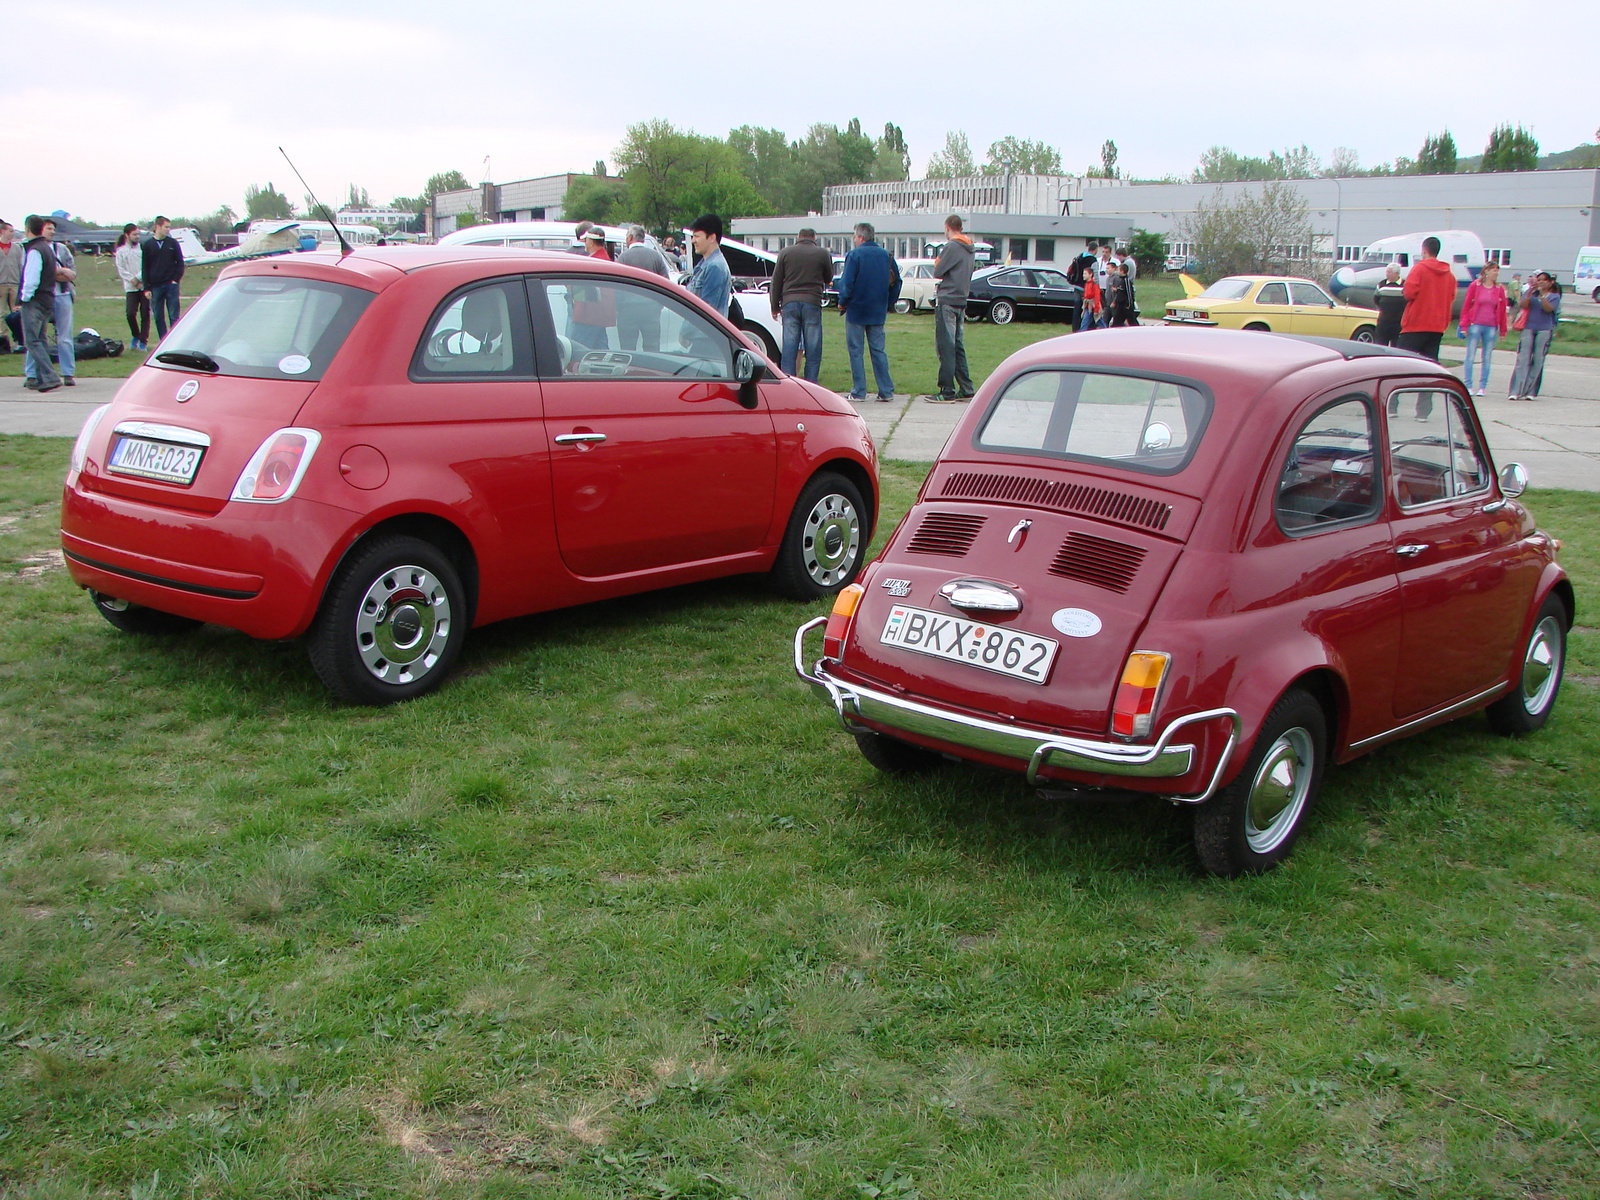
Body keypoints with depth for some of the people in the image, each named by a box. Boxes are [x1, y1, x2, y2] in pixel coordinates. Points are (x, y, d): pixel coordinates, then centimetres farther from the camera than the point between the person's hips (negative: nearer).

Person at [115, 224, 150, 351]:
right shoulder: (120, 251, 7)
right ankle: (136, 336, 14)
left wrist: (137, 278, -11)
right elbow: (121, 270, 2)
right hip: (130, 288, 0)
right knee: (130, 313, -9)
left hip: (145, 285, 0)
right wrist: (132, 280, -10)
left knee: (145, 314, -1)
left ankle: (143, 341, 7)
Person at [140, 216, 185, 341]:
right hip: (155, 287, 1)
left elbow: (180, 263, 7)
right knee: (158, 317, 3)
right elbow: (144, 268, 6)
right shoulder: (148, 245, 5)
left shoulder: (173, 243, 5)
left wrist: (176, 279, -6)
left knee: (174, 316, -2)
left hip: (171, 285, -1)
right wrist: (146, 288, 0)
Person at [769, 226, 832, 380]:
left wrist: (775, 307, 13)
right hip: (812, 302, -2)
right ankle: (810, 383, 3)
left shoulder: (785, 252, 6)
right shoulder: (822, 254, 1)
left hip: (789, 302, 2)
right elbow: (829, 278, 13)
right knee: (813, 346, 4)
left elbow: (776, 282, 7)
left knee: (789, 345, 4)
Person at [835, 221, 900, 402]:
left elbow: (847, 282, -14)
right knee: (878, 350, 10)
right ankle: (886, 391, 5)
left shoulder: (855, 255, -10)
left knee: (855, 350, 2)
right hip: (878, 312, 5)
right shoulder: (886, 255, 7)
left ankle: (858, 391, 1)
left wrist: (842, 302, 0)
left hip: (856, 310, -5)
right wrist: (888, 304, 18)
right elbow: (896, 282, 11)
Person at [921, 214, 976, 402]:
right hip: (961, 301, 8)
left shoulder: (951, 247, -12)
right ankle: (966, 389, 14)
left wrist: (937, 262, 8)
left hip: (947, 301, -8)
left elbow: (938, 272, -11)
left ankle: (947, 392, -7)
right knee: (958, 346, 14)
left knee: (945, 347, -7)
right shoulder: (969, 249, 14)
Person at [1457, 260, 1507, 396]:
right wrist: (1464, 326, -4)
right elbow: (1466, 306, 1)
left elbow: (1502, 310, 10)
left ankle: (1482, 387, 8)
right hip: (1475, 325, -2)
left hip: (1491, 328, 3)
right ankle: (1468, 385, 0)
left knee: (1487, 358, 4)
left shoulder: (1499, 289, 7)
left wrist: (1502, 330, 8)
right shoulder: (1475, 285, 0)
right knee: (1470, 356, -3)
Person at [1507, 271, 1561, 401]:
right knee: (1523, 359, -8)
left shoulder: (1554, 296, 8)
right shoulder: (1530, 292, 13)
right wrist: (1530, 291, -15)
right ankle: (1516, 391, -14)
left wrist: (1542, 294, -16)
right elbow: (1523, 305, -4)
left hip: (1544, 330, -1)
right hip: (1528, 328, 1)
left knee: (1538, 361, -2)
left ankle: (1530, 391, 0)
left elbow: (1548, 308, -10)